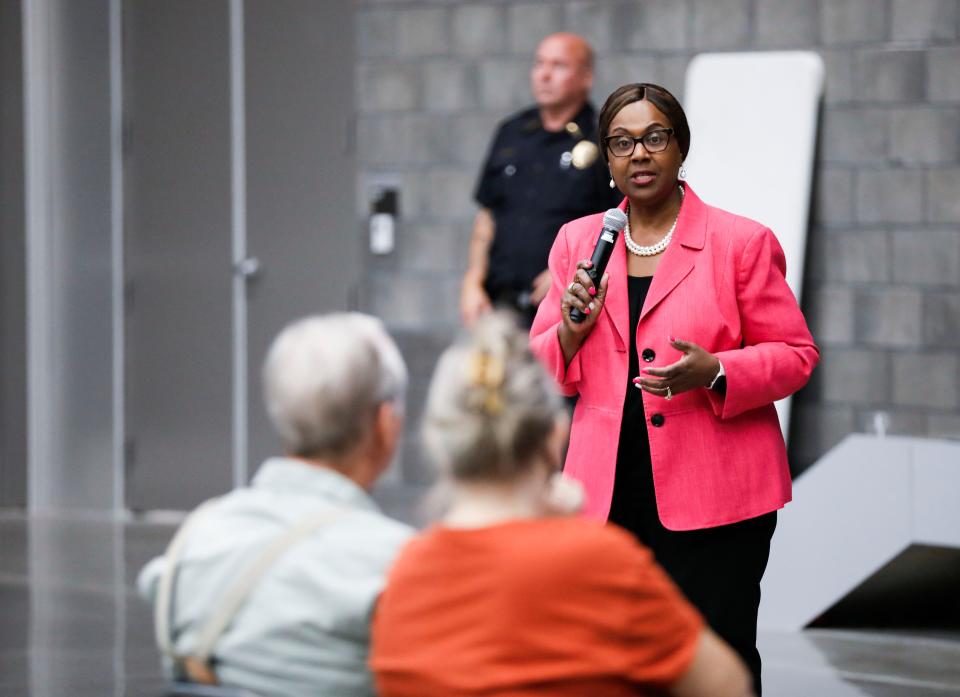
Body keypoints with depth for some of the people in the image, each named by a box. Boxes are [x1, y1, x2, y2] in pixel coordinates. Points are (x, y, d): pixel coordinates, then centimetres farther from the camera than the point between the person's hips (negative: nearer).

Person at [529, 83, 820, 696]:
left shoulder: (742, 242, -1)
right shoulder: (578, 242, 10)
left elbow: (797, 356, 0)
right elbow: (541, 372, 13)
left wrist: (715, 373, -18)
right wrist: (571, 331, -9)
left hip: (714, 497, -4)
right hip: (609, 498, 4)